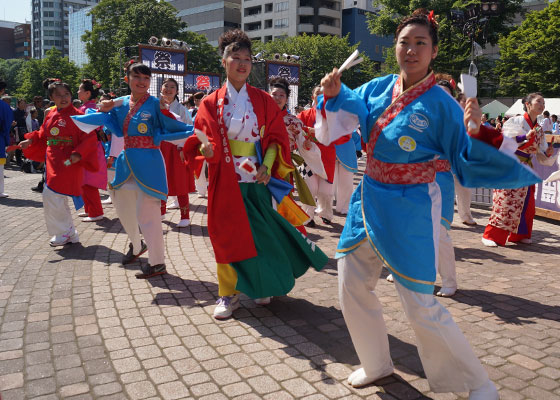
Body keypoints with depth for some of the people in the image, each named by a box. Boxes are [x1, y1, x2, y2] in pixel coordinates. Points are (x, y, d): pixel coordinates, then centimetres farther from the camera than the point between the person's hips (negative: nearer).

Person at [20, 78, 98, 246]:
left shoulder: (77, 115, -10)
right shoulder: (51, 115, 11)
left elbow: (89, 138, -15)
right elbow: (42, 136, 20)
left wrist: (78, 154, -26)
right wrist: (30, 141, 2)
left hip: (69, 163, -8)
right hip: (54, 163, 8)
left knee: (51, 196, -11)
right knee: (58, 200, 13)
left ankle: (65, 233, 7)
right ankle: (69, 235, 28)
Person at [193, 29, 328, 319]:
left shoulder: (263, 100, 5)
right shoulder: (212, 103, 2)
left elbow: (276, 137, 3)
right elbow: (207, 142, -3)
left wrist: (267, 166, -12)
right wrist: (207, 149, -26)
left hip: (256, 179, 1)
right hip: (226, 181, 0)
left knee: (260, 232, 6)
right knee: (228, 234, 4)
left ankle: (260, 285, 29)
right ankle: (228, 294, 18)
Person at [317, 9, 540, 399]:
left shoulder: (441, 105, -12)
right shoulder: (378, 88, 2)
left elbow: (470, 163, -9)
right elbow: (347, 108, 13)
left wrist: (479, 132, -28)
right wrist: (334, 93, -8)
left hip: (409, 212, -6)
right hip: (369, 201, 6)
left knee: (421, 306, -2)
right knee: (352, 286, 12)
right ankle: (377, 364, 36)